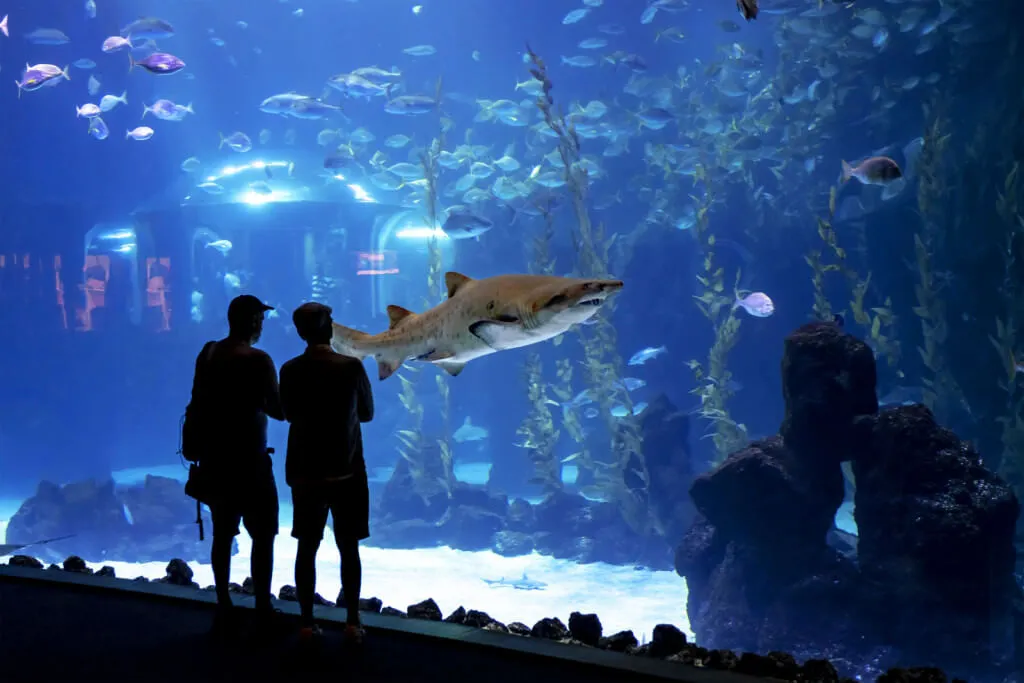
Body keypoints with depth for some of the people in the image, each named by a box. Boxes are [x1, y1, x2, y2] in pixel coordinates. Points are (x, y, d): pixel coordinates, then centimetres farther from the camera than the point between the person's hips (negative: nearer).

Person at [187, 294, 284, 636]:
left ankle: (223, 610, 20)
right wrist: (260, 400, 5)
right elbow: (278, 411, -15)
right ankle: (263, 611, 7)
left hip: (215, 458, 6)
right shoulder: (258, 360, -16)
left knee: (222, 535, 14)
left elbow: (198, 402, 11)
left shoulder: (207, 353, 4)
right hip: (249, 461, -6)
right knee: (262, 536, 4)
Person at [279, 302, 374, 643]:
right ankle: (352, 623, 8)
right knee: (349, 548, 7)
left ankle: (307, 623, 12)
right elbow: (367, 413, 2)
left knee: (307, 548, 10)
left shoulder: (290, 370, -3)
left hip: (304, 472, 2)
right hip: (347, 471, -2)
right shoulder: (351, 367, -10)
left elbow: (289, 414, 10)